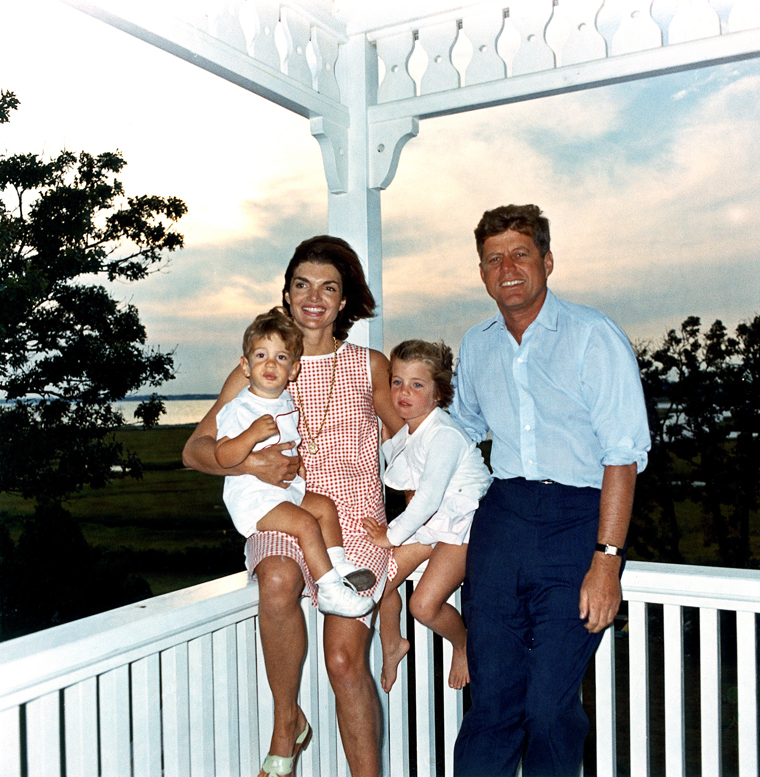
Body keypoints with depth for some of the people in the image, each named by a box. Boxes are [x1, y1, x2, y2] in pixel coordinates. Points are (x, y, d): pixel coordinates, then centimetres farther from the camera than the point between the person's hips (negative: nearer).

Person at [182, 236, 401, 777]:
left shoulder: (370, 367, 9)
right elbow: (195, 449, 4)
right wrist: (249, 463, -16)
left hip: (356, 518, 0)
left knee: (346, 660, -17)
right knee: (278, 582, -34)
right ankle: (287, 724, -10)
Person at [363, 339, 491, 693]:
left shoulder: (445, 435, -25)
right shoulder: (402, 434, 1)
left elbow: (429, 498, -28)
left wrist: (391, 535, -18)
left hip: (463, 524, -8)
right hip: (427, 521, 8)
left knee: (424, 604, -17)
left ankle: (463, 643, 16)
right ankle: (392, 645, 29)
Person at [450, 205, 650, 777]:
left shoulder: (594, 336, -4)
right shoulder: (476, 347, 13)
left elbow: (624, 453, -10)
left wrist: (606, 560, -16)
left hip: (578, 520, -4)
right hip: (500, 517, 4)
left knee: (550, 708, -3)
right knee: (492, 698, 5)